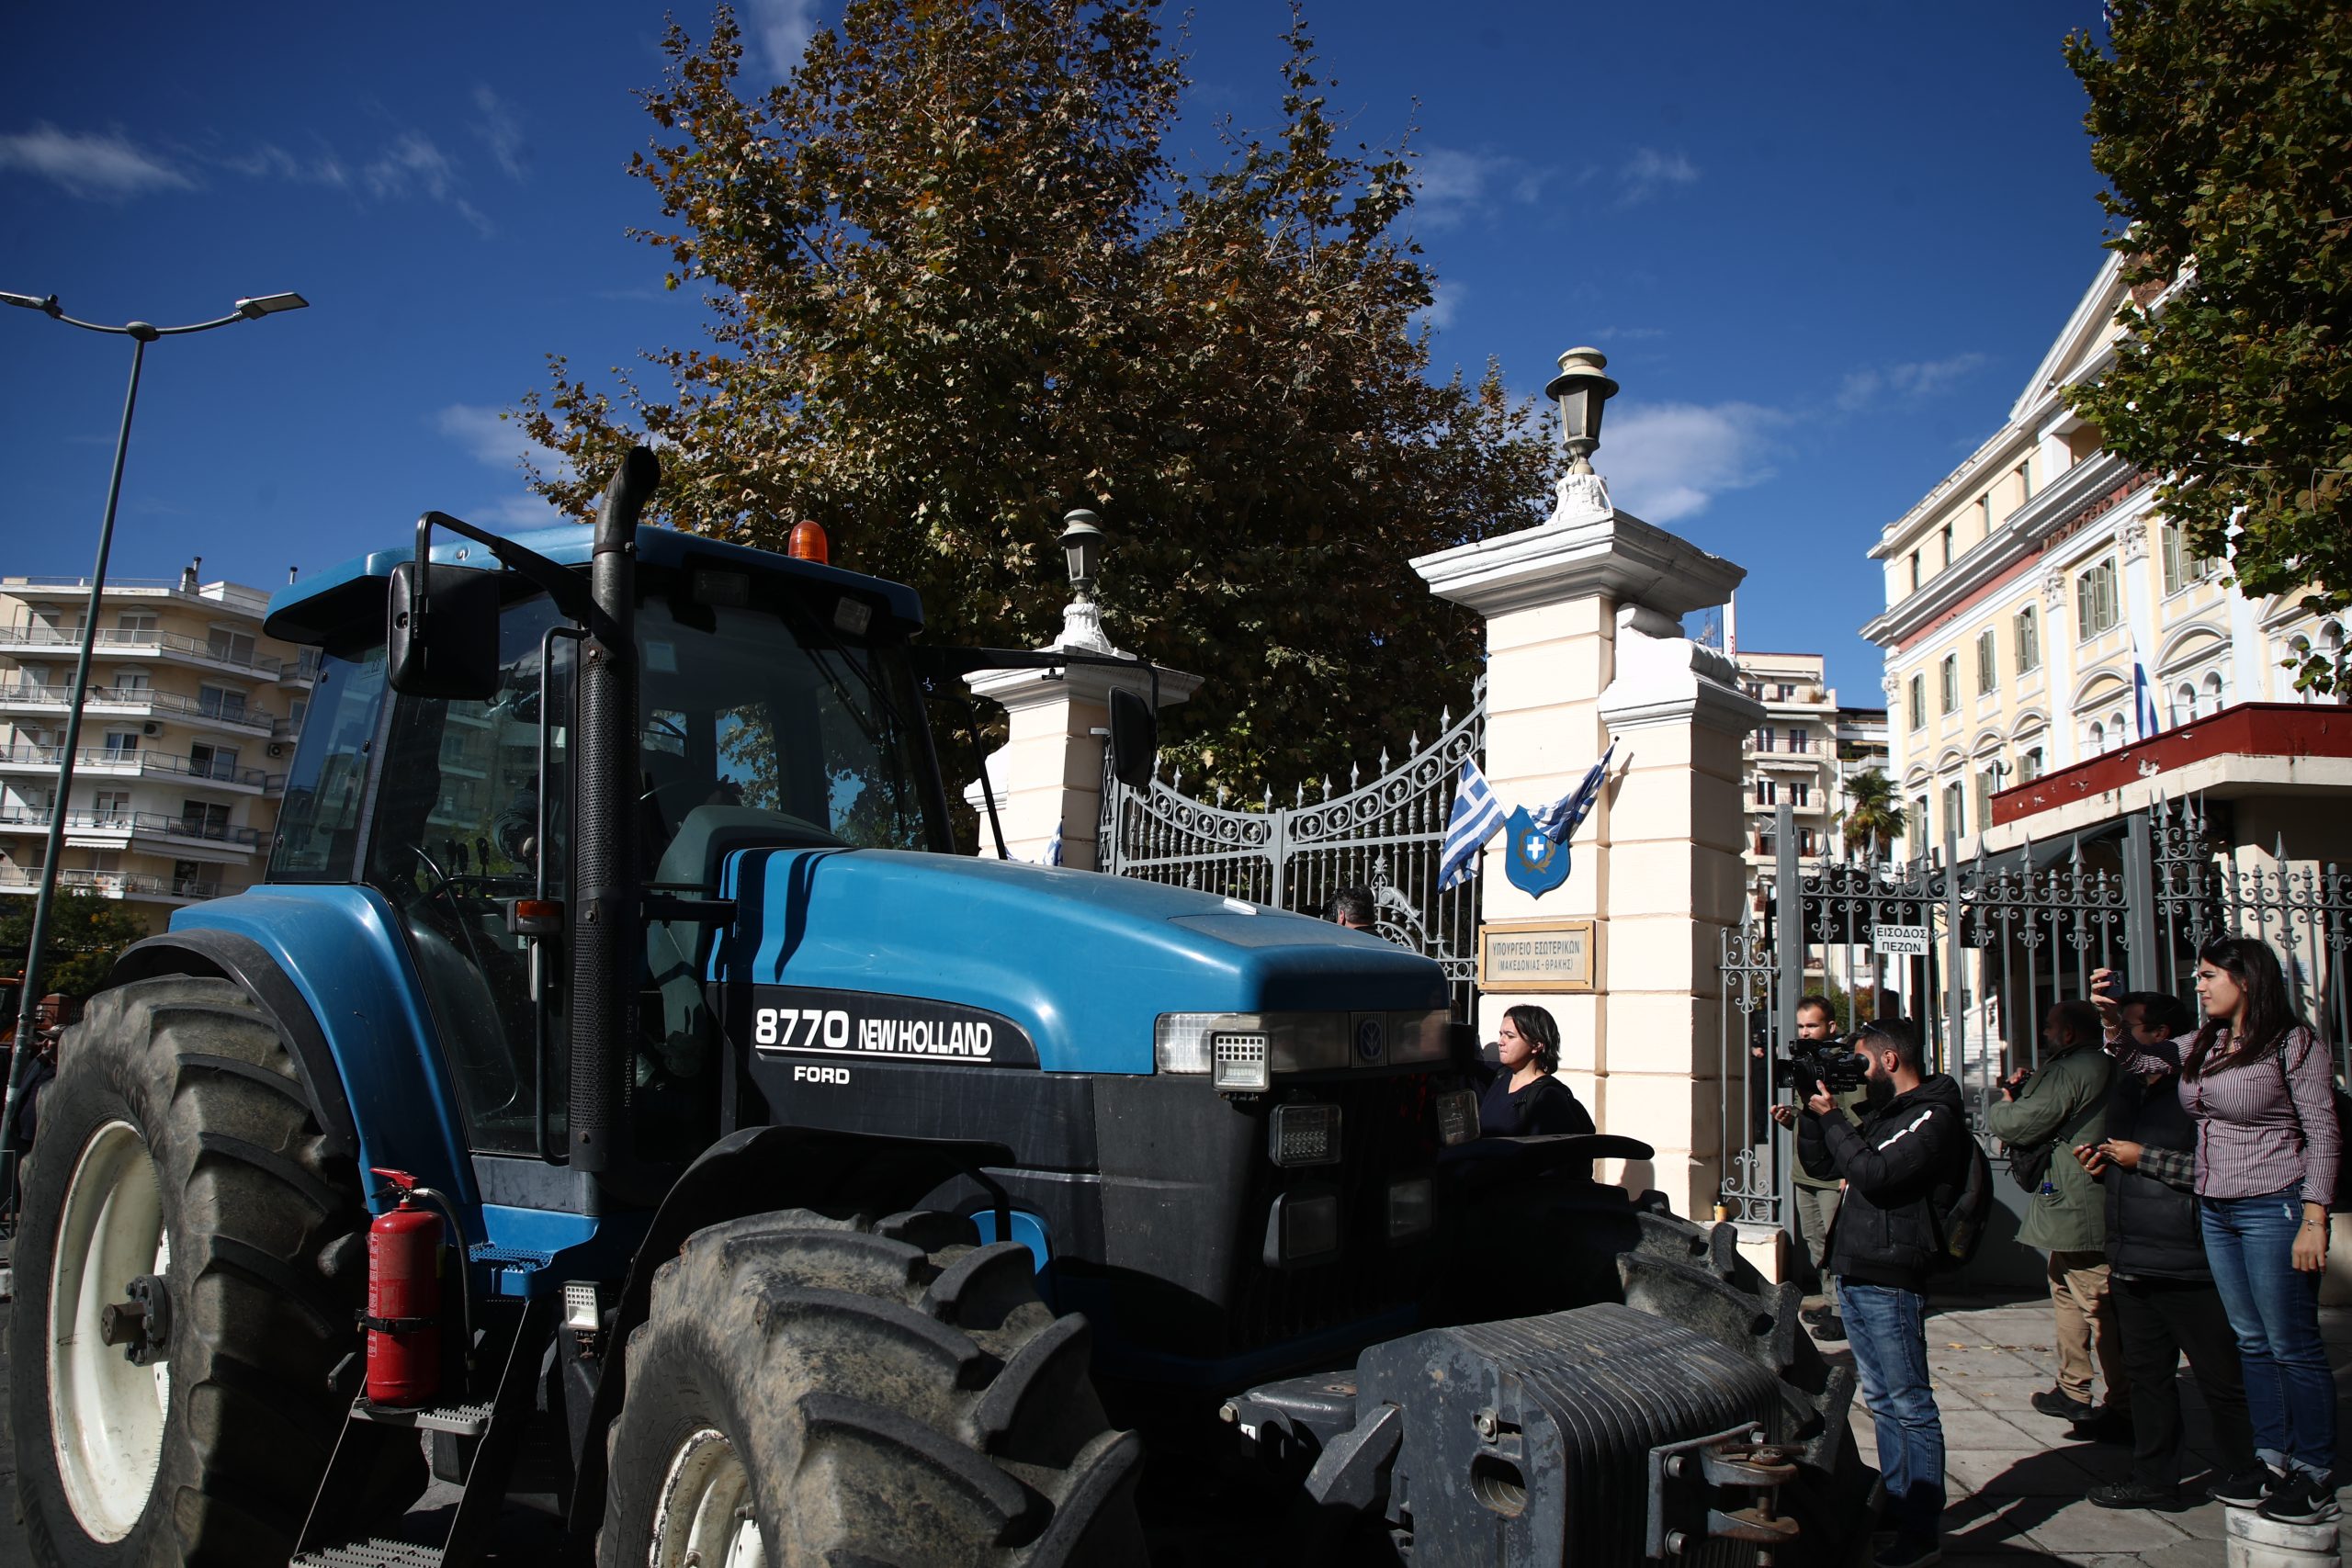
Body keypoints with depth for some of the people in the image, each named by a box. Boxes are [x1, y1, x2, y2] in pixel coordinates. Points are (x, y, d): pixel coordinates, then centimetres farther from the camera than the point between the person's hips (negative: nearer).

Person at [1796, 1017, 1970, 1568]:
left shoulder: (1933, 1117, -12)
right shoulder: (1881, 1113, 16)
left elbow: (1874, 1174, -23)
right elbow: (1819, 1164, 20)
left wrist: (1832, 1117, -14)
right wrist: (1812, 1113, 7)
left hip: (1888, 1281, -9)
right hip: (1853, 1275, 9)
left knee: (1909, 1405, -2)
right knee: (1881, 1400, 16)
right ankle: (1895, 1505, 26)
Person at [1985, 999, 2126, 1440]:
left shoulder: (2072, 1070, -16)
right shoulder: (2099, 1068, 17)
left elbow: (2024, 1123, -18)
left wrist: (1999, 1108, 2)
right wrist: (2026, 1090, 8)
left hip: (2075, 1209, -11)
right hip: (2076, 1207, 11)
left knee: (2099, 1308, -7)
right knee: (2067, 1293, 19)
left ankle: (2124, 1409, -4)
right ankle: (2073, 1392, 26)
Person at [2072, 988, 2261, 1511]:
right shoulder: (2126, 1090, 16)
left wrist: (2144, 1158, -18)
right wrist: (2101, 1164, 7)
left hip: (2185, 1266, -8)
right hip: (2131, 1266, 8)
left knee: (2220, 1377, 5)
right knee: (2146, 1374, 14)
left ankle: (2247, 1476, 21)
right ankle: (2153, 1478, 22)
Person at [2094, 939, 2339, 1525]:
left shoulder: (2293, 1042, -10)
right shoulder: (2204, 1044, 9)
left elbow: (2323, 1135, -11)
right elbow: (2135, 1059, 18)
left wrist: (2314, 1220, -15)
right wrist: (2110, 1016, -3)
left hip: (2274, 1208, -7)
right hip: (2215, 1211, 7)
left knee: (2292, 1345, 0)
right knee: (2252, 1342, 13)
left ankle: (2316, 1478, 11)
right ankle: (2273, 1460, 23)